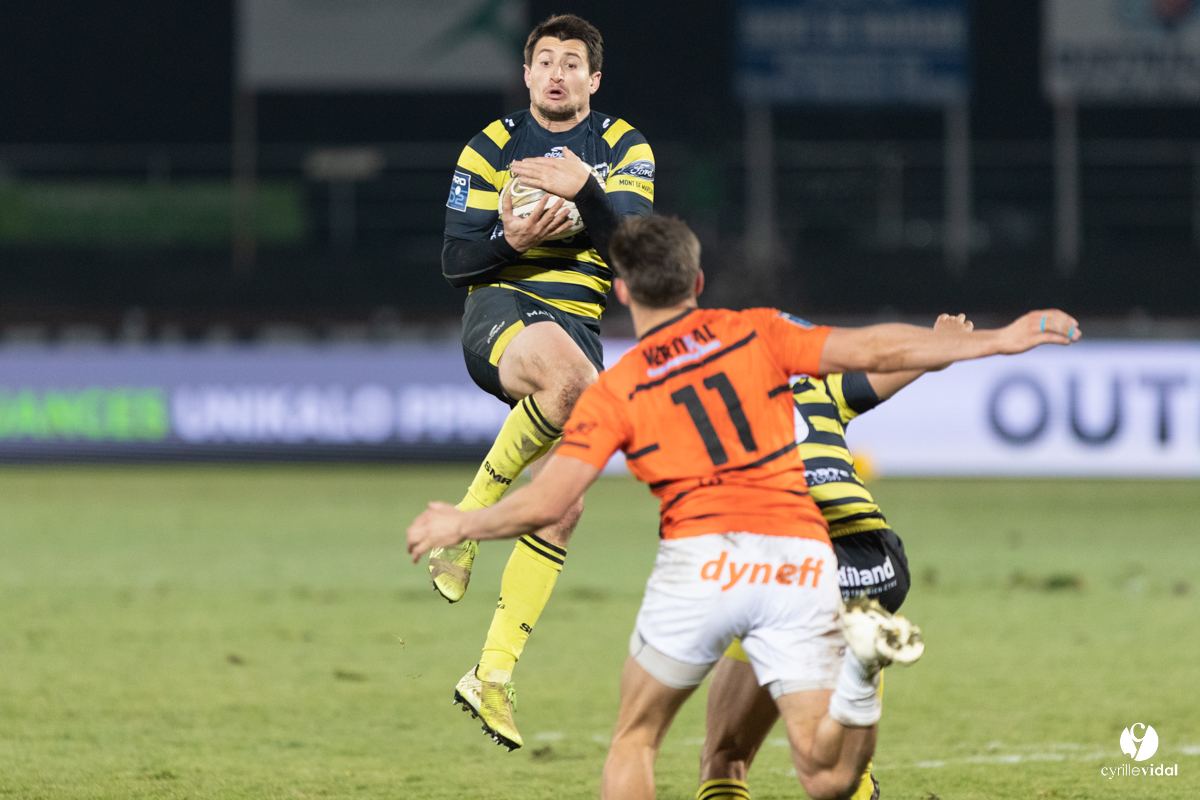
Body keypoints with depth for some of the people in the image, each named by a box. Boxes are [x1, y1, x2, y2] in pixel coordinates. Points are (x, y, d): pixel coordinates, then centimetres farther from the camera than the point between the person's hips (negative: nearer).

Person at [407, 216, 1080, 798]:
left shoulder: (614, 392, 8)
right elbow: (873, 351, 5)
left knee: (635, 740, 18)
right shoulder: (757, 334, 14)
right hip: (800, 557, 2)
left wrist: (461, 525, 20)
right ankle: (859, 665, -31)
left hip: (702, 555, -2)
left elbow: (545, 505, 1)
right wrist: (998, 341, 10)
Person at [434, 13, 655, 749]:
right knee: (570, 376, -40)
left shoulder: (624, 149, 9)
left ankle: (494, 674, 3)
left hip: (578, 320, 3)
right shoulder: (492, 148, 8)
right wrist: (510, 239, -16)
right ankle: (471, 515, -25)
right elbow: (456, 261, 4)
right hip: (499, 311, -3)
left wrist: (585, 191, -23)